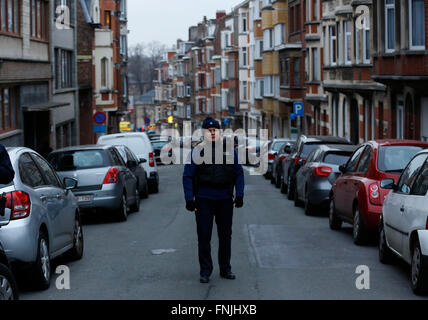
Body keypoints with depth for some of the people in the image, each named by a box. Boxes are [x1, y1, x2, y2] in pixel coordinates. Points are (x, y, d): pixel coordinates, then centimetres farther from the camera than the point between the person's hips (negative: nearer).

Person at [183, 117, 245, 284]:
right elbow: (187, 176, 0)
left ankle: (225, 268, 20)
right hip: (204, 199, -2)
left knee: (225, 235, 9)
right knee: (204, 236, -1)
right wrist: (189, 199, -7)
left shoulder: (229, 151, 6)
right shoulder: (197, 152, 0)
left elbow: (239, 173, 9)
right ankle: (205, 270, 8)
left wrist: (239, 195, 1)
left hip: (225, 199, 2)